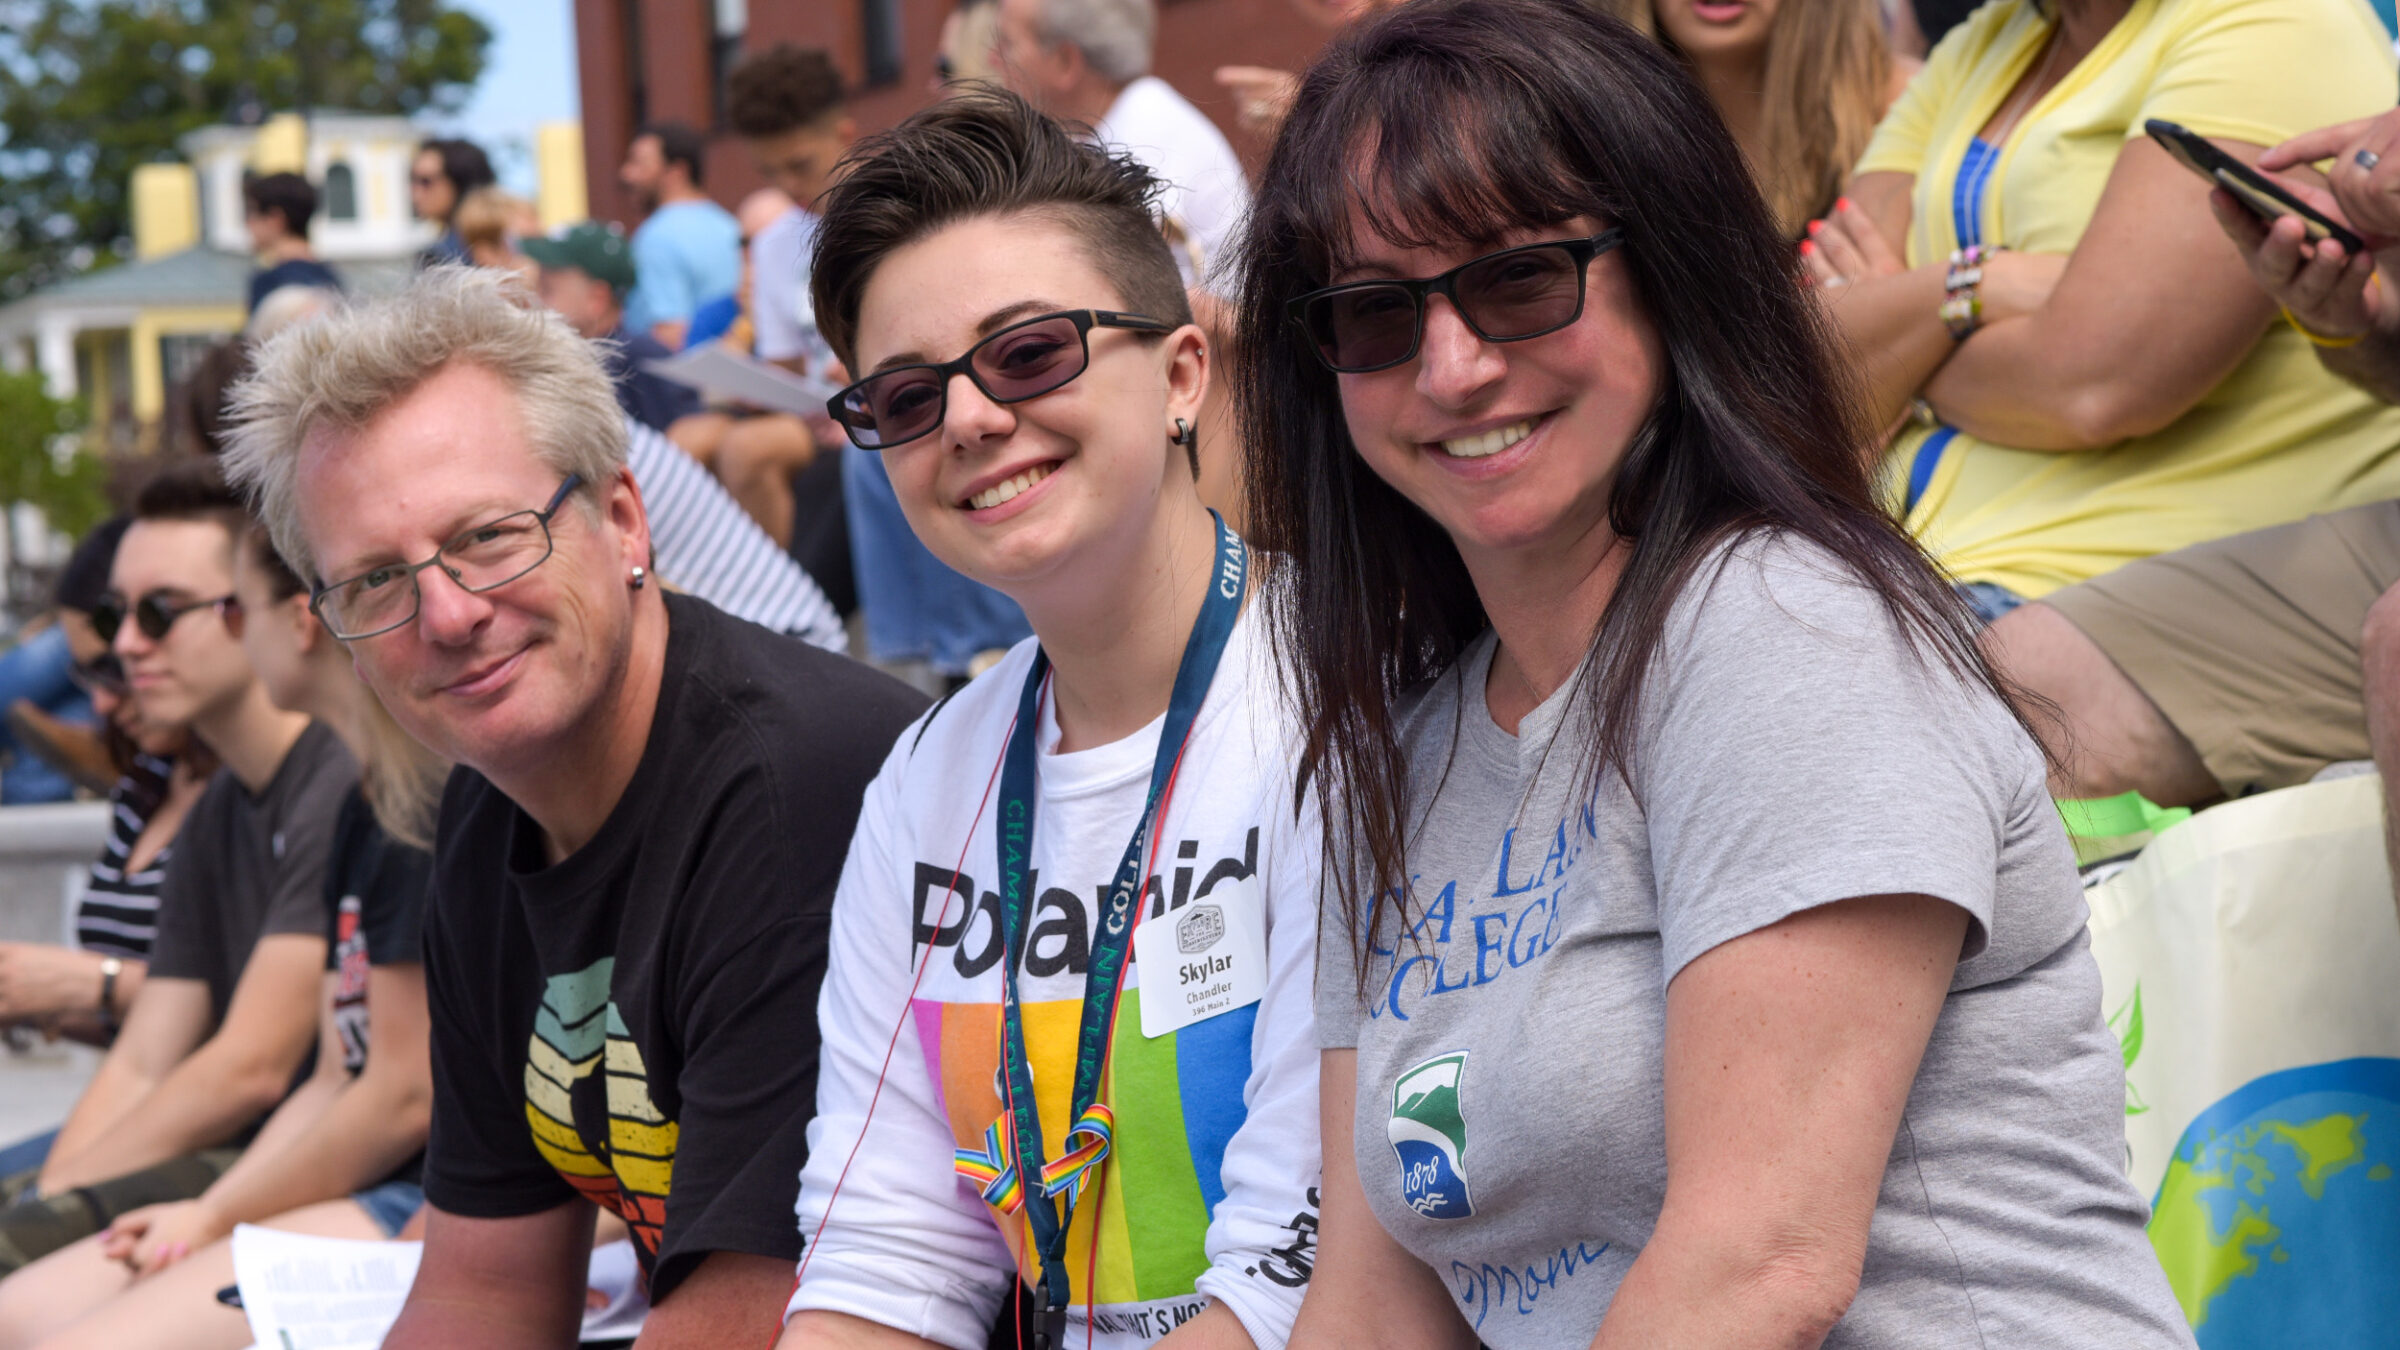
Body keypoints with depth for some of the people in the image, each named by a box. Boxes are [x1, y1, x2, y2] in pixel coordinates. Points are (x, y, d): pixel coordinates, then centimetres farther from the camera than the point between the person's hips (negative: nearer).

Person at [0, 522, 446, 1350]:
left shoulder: (430, 813, -15)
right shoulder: (366, 807, 17)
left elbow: (407, 1096, -17)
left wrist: (215, 1219, -6)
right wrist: (207, 1214, 3)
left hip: (427, 1206, -11)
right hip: (365, 1183, 11)